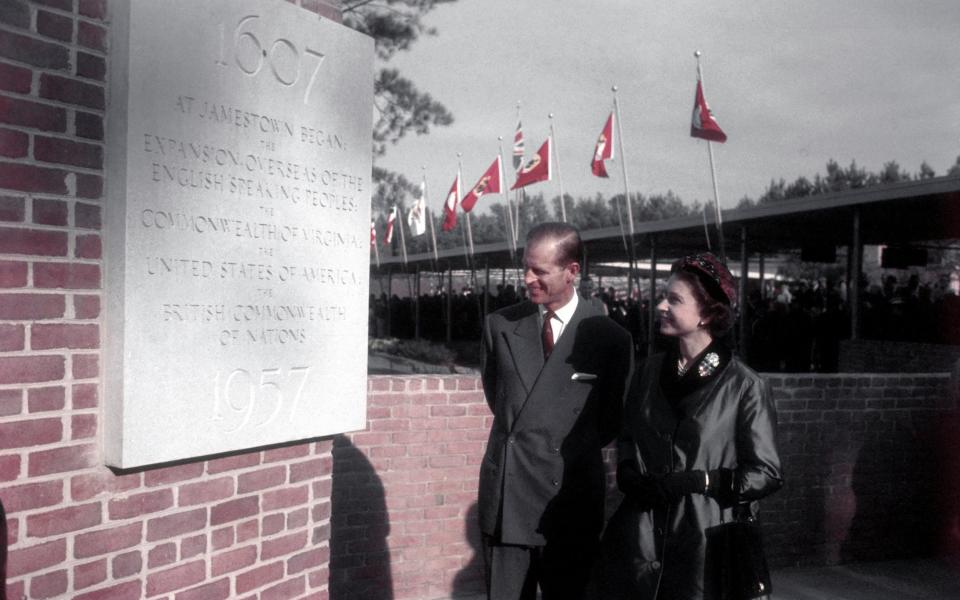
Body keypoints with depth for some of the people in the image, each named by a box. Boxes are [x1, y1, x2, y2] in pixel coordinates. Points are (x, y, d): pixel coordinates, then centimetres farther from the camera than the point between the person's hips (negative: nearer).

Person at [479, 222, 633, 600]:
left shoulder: (610, 338, -7)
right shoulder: (500, 325, 1)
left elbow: (613, 420, 4)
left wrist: (574, 450, 7)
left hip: (570, 502, -2)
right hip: (505, 499, 2)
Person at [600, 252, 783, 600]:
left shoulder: (744, 386, -9)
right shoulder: (651, 371, 3)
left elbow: (767, 474, -7)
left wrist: (696, 481, -18)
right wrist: (627, 472, -3)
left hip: (703, 545, -3)